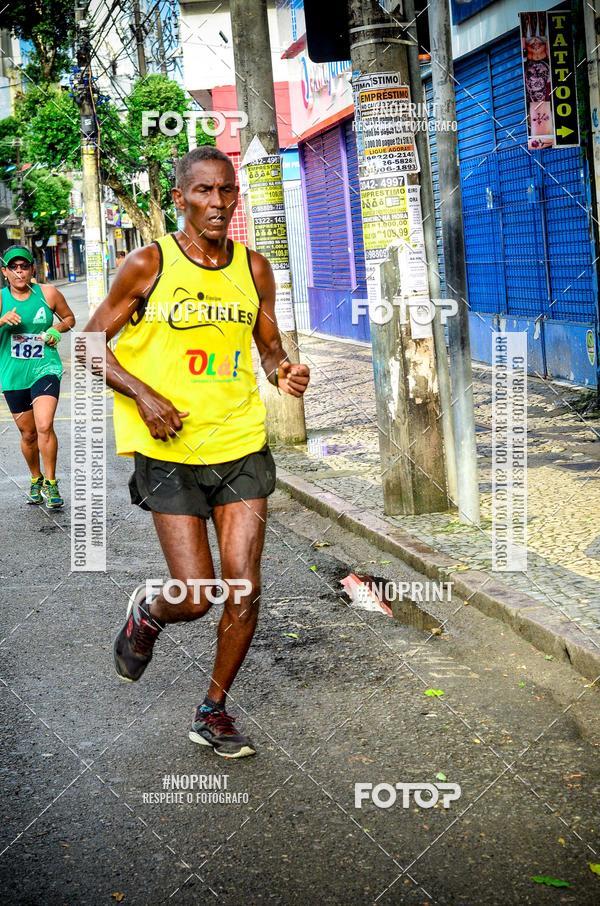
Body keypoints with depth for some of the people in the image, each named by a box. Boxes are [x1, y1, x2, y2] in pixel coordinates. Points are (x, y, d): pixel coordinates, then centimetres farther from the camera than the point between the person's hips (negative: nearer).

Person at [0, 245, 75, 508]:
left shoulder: (48, 294, -1)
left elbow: (69, 318, 14)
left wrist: (57, 330, -6)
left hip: (45, 368, -2)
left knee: (44, 426, -20)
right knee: (28, 434, 12)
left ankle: (50, 483, -5)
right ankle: (36, 480, 36)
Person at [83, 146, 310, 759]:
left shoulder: (253, 268, 6)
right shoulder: (148, 265, -6)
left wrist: (284, 373, -7)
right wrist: (143, 394, -15)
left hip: (241, 444, 4)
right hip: (170, 450, -3)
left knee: (244, 592, 1)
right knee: (195, 597, -6)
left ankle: (213, 712, 22)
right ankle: (147, 614, 32)